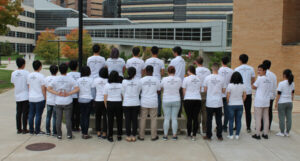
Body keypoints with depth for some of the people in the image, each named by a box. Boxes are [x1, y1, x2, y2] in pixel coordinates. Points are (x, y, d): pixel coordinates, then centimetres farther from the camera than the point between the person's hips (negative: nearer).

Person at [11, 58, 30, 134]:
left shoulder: (13, 73, 2)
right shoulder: (26, 73, -12)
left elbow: (13, 83, 10)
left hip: (17, 96, 4)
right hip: (26, 96, -4)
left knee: (18, 113, 11)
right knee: (25, 113, 2)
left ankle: (19, 129, 16)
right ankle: (24, 129, 6)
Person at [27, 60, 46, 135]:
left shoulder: (29, 75, 4)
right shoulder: (41, 76, -13)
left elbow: (28, 86, 11)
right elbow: (43, 89, -12)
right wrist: (45, 98, -4)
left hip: (31, 98, 6)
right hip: (40, 98, -6)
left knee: (31, 114, 12)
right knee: (38, 115, 2)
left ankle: (31, 130, 20)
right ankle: (37, 130, 8)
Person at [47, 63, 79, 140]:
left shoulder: (55, 79, 0)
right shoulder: (70, 79, -6)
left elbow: (48, 89, -3)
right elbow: (77, 89, -12)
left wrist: (57, 93, -6)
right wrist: (68, 94, -11)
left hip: (58, 102, 2)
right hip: (68, 102, -2)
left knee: (58, 118, 9)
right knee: (68, 119, 5)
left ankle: (59, 135, 14)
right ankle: (69, 134, 10)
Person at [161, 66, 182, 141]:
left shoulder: (164, 79, -9)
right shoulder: (179, 79, -5)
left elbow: (161, 88, 4)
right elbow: (180, 88, 8)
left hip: (166, 101, -1)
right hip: (176, 101, 1)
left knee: (166, 118, 5)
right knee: (174, 118, 5)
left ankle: (165, 135, 9)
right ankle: (174, 135, 8)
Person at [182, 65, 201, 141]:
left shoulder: (186, 79, -3)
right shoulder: (198, 79, 8)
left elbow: (184, 91, 1)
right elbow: (200, 90, 14)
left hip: (188, 100, -3)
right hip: (198, 100, 3)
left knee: (189, 118, 3)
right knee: (195, 118, 3)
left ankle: (189, 134, 12)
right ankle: (194, 135, 4)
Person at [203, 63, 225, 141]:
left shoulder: (207, 78, -6)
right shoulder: (221, 78, -3)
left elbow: (205, 89, -1)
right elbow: (223, 90, 3)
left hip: (209, 103, -1)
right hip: (218, 103, 1)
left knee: (209, 119, 8)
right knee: (219, 120, 9)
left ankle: (208, 136, 13)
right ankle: (219, 136, 13)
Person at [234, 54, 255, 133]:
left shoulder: (237, 69, -5)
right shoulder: (251, 69, 3)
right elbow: (253, 80, 9)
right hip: (248, 91, 2)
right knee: (248, 111, 7)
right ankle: (248, 128, 8)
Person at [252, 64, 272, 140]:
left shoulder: (260, 78, -11)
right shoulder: (269, 80, 10)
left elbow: (253, 87, -4)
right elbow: (270, 90, 14)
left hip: (259, 101, -7)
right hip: (267, 101, 7)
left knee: (258, 118, -1)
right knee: (266, 117, 10)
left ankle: (257, 134, 2)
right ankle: (265, 134, 16)